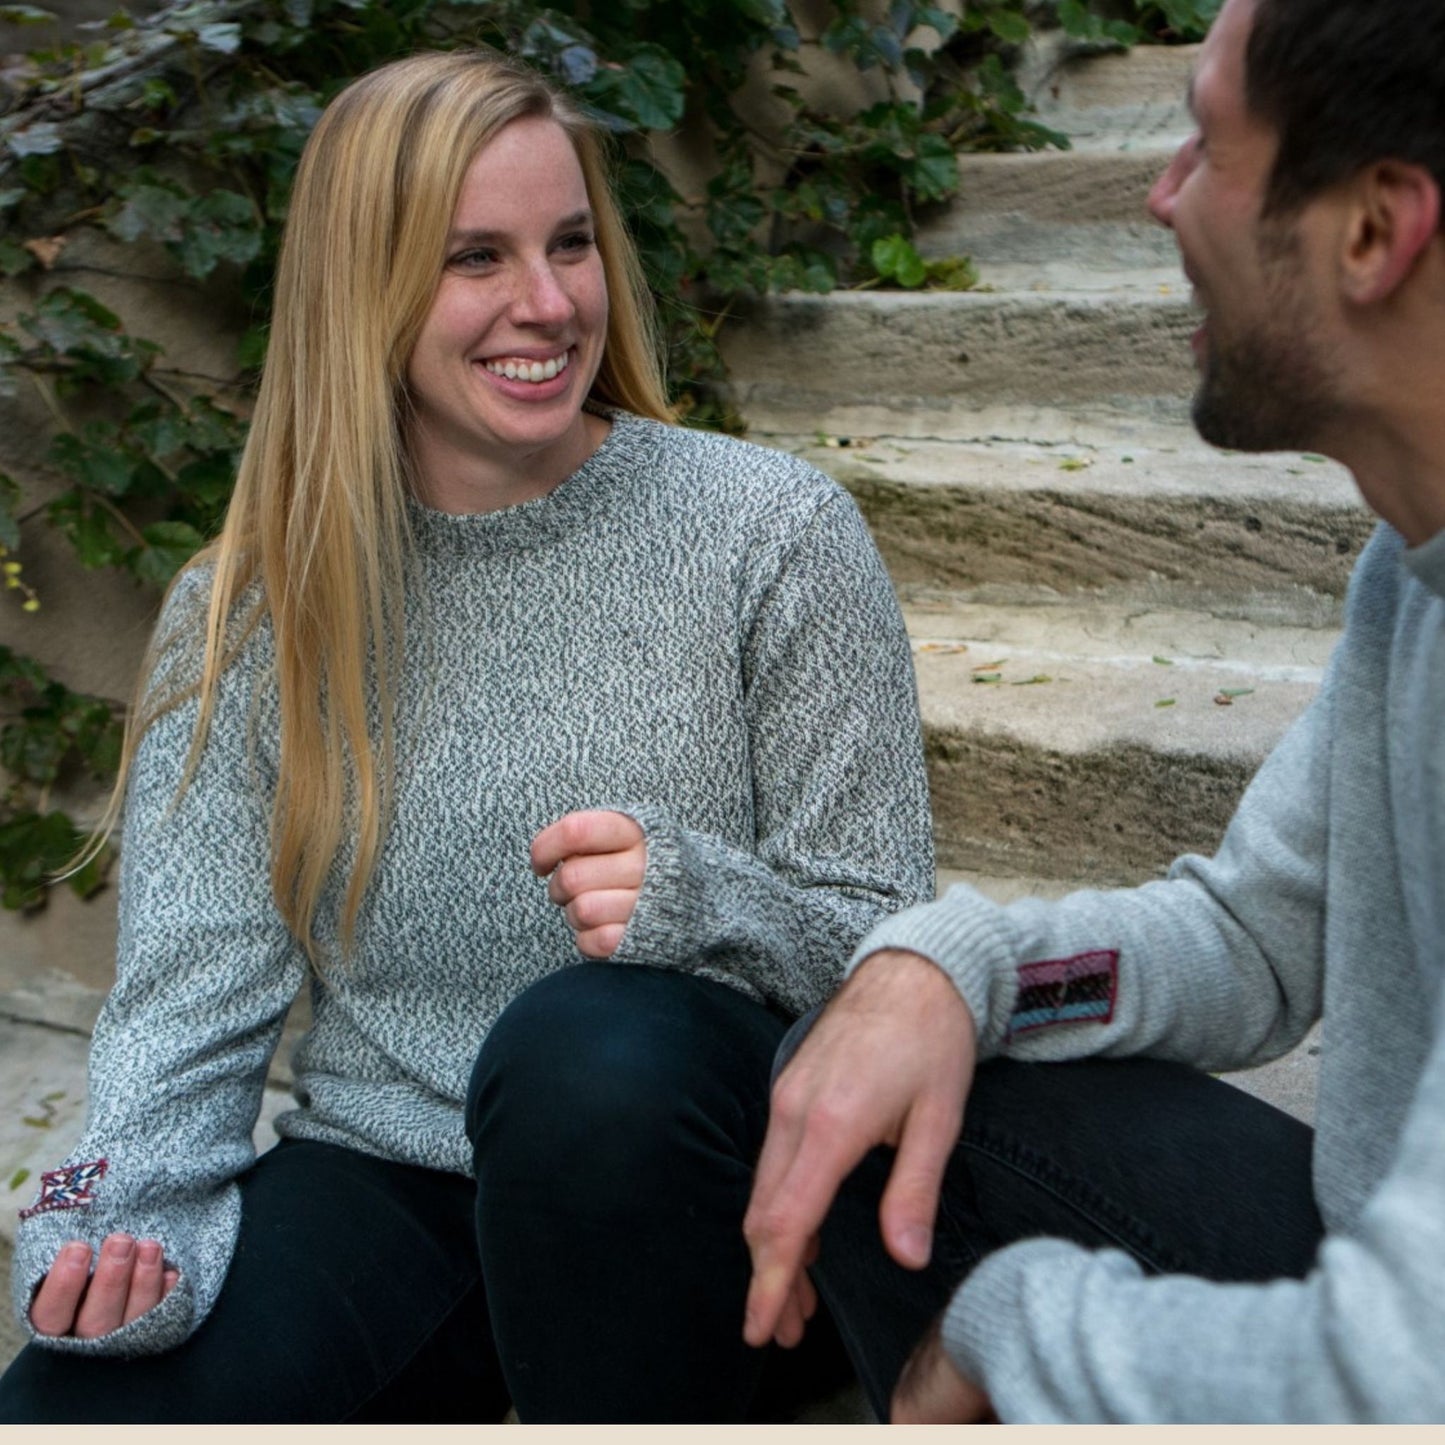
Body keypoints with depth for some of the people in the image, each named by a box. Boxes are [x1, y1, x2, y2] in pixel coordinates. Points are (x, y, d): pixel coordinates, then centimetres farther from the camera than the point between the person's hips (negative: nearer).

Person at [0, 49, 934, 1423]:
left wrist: (700, 902, -24)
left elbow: (889, 941, -3)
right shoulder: (247, 612, 4)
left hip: (674, 1167, -1)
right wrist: (127, 1207, -19)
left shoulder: (771, 533, -3)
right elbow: (192, 986, 1)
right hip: (381, 1188, 2)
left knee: (588, 1049, -36)